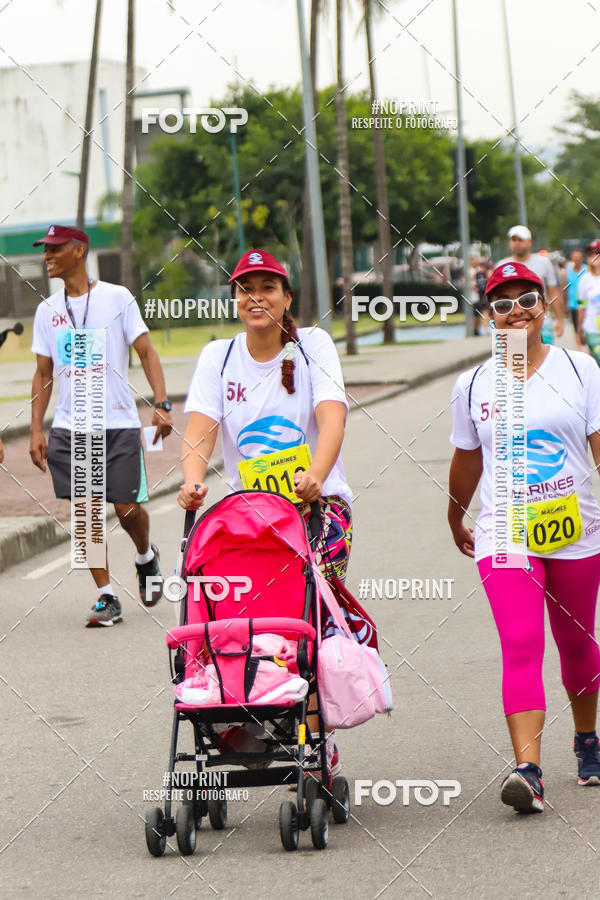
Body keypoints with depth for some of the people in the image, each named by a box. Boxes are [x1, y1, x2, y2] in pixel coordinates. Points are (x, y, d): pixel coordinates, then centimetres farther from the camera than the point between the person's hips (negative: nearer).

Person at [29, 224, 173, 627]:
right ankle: (107, 597, 4)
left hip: (119, 423, -3)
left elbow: (146, 352, -1)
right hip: (69, 428, 3)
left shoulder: (117, 298, -1)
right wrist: (36, 430, 7)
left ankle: (146, 556, 29)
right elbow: (43, 374, 14)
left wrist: (161, 404, -13)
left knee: (127, 508, -4)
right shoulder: (47, 310, 10)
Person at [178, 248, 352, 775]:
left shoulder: (313, 345, 1)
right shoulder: (218, 356, 8)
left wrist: (315, 475, -34)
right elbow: (202, 427, -5)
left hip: (318, 503, -3)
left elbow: (332, 415, -14)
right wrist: (192, 480, -27)